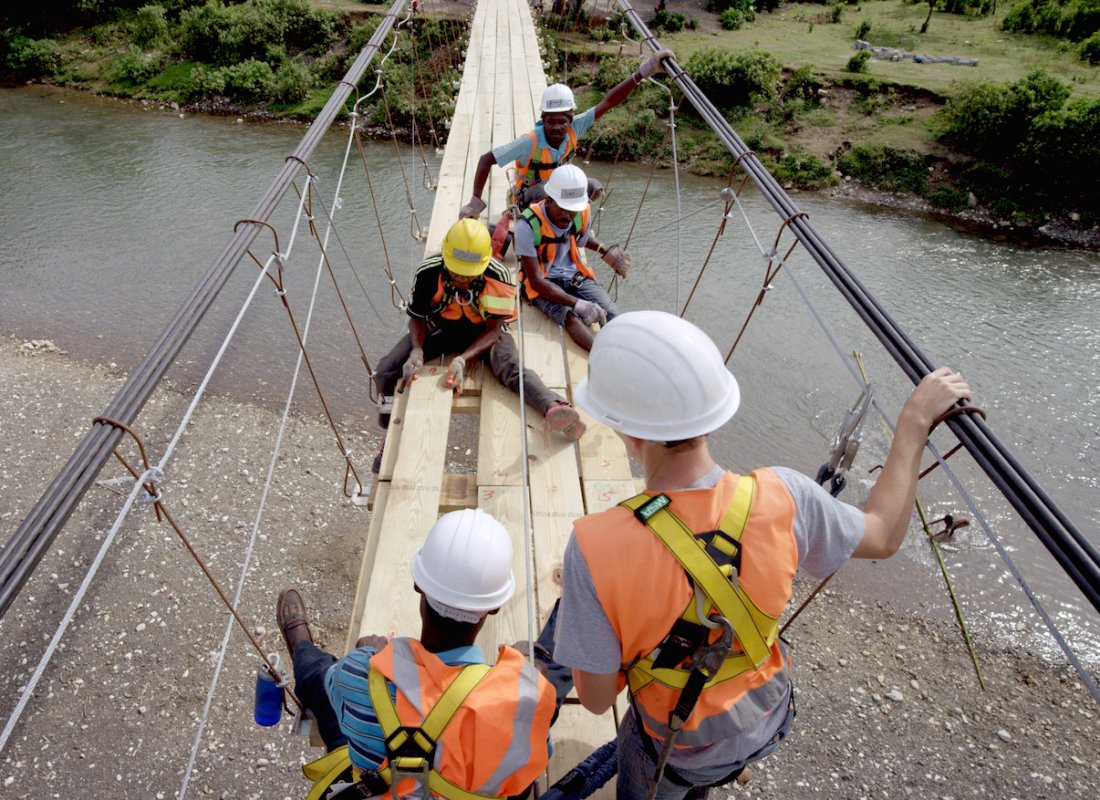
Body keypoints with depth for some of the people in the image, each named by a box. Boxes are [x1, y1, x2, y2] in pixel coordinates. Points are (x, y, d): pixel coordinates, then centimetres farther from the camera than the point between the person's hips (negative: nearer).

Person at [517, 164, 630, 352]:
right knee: (571, 316, -35)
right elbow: (536, 280, -23)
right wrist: (578, 304, -31)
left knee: (612, 314, -21)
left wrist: (604, 251, 2)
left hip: (576, 275, 6)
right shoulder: (528, 225, -22)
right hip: (544, 284, -5)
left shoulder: (583, 213, -5)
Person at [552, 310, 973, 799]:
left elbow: (596, 698, -23)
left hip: (680, 749, -3)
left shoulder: (596, 549, -38)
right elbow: (883, 536, -7)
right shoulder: (782, 499, -28)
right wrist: (915, 421, -1)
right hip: (769, 721, 4)